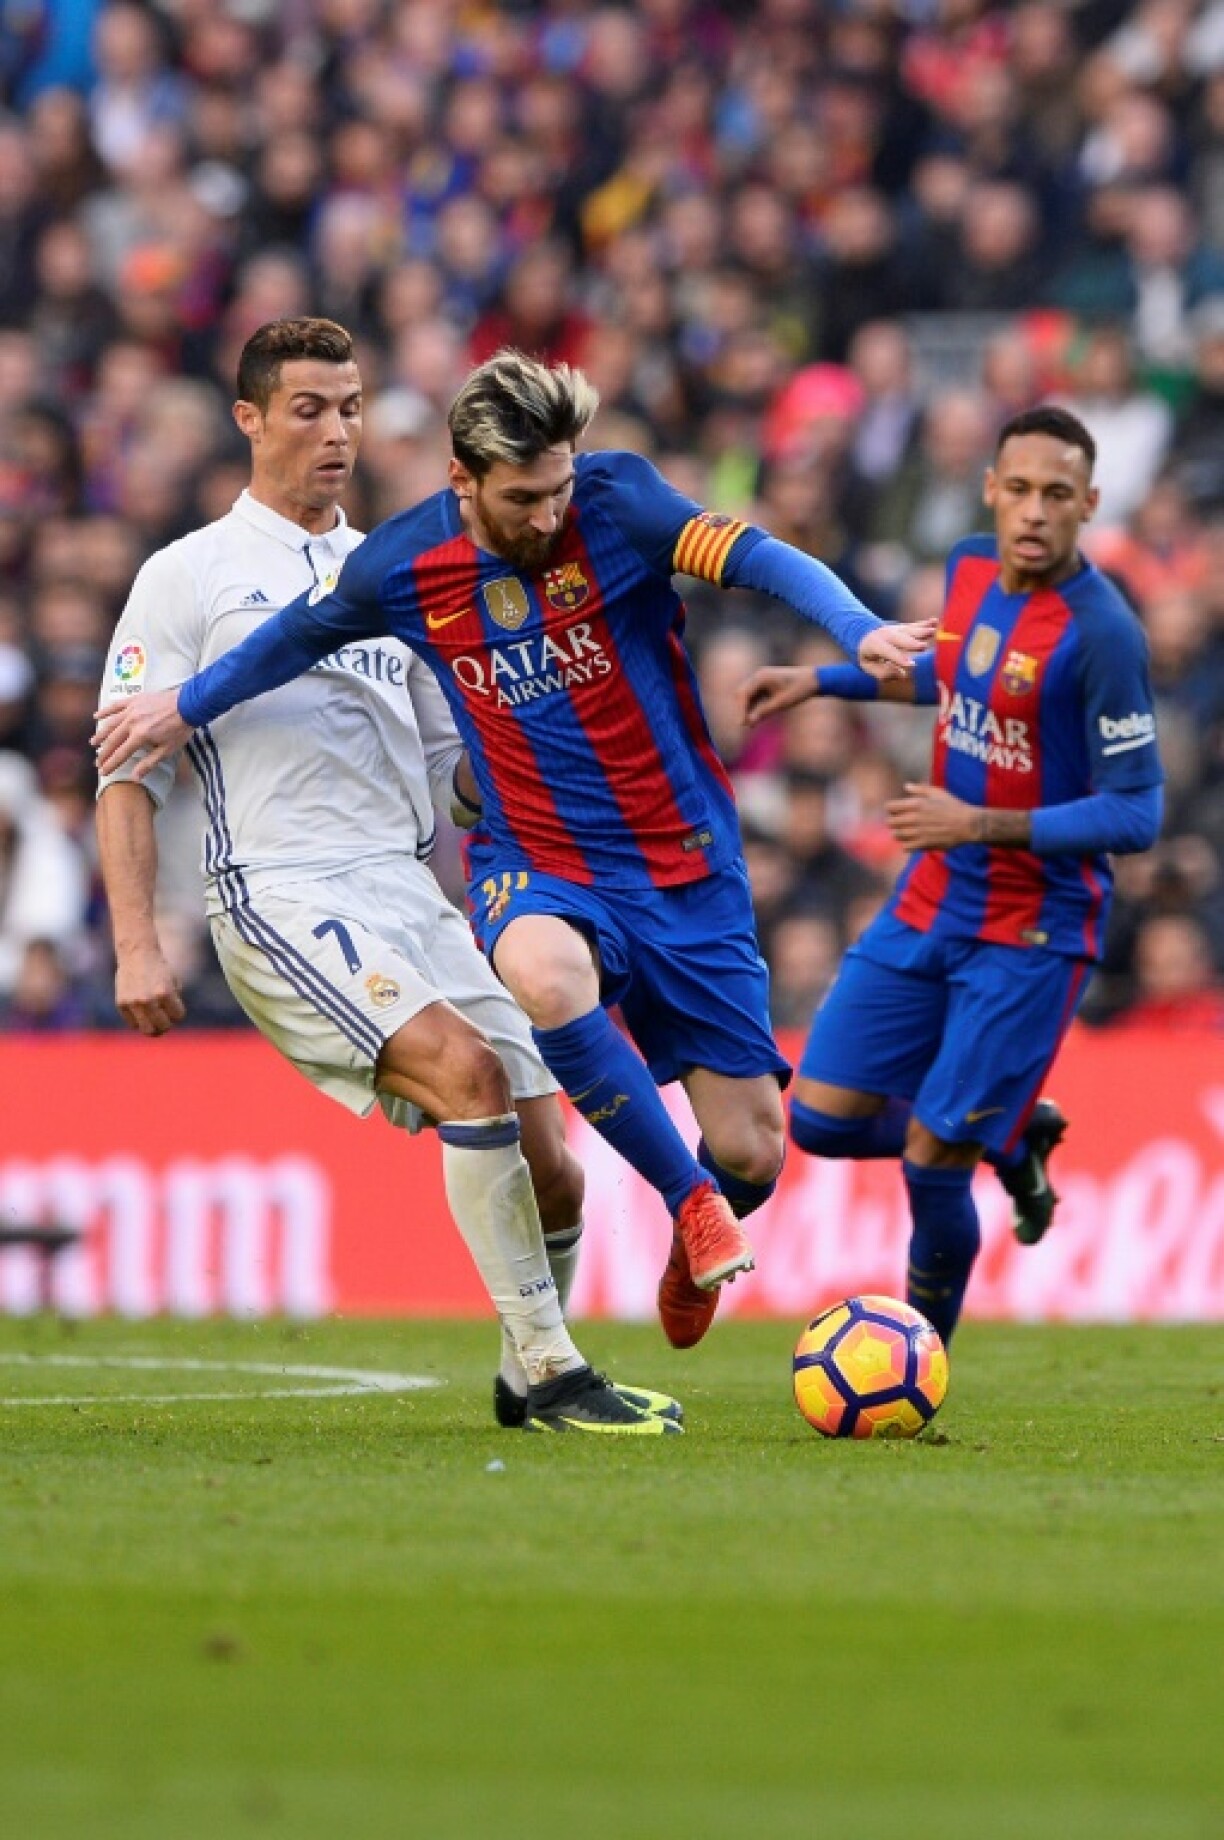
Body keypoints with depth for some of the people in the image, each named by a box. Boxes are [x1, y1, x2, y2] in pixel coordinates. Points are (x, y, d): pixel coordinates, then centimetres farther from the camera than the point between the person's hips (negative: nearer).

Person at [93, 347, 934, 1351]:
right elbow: (305, 631, 15)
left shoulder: (618, 502, -14)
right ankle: (690, 1199, -22)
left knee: (750, 1153, -2)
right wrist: (188, 704, 27)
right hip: (537, 868, 0)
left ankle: (698, 1251, 38)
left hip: (685, 870, 0)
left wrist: (859, 628, -46)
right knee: (544, 971, -39)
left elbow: (760, 558, -28)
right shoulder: (404, 566, -7)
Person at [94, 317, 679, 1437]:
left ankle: (526, 1385, 21)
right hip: (280, 896, -6)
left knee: (550, 1167, -3)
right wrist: (137, 944, -8)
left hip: (410, 888, 6)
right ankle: (551, 1369, -22)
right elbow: (128, 771, 2)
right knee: (468, 1067, -28)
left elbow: (460, 748, 28)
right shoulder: (187, 577, 5)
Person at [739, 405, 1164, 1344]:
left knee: (930, 1161, -7)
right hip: (931, 905, 7)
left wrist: (981, 824, -25)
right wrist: (824, 680, 21)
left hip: (1031, 934, -7)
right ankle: (1014, 1139, 29)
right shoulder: (971, 568, 1)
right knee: (821, 1119, 4)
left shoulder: (1100, 633, -22)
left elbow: (1135, 813, -21)